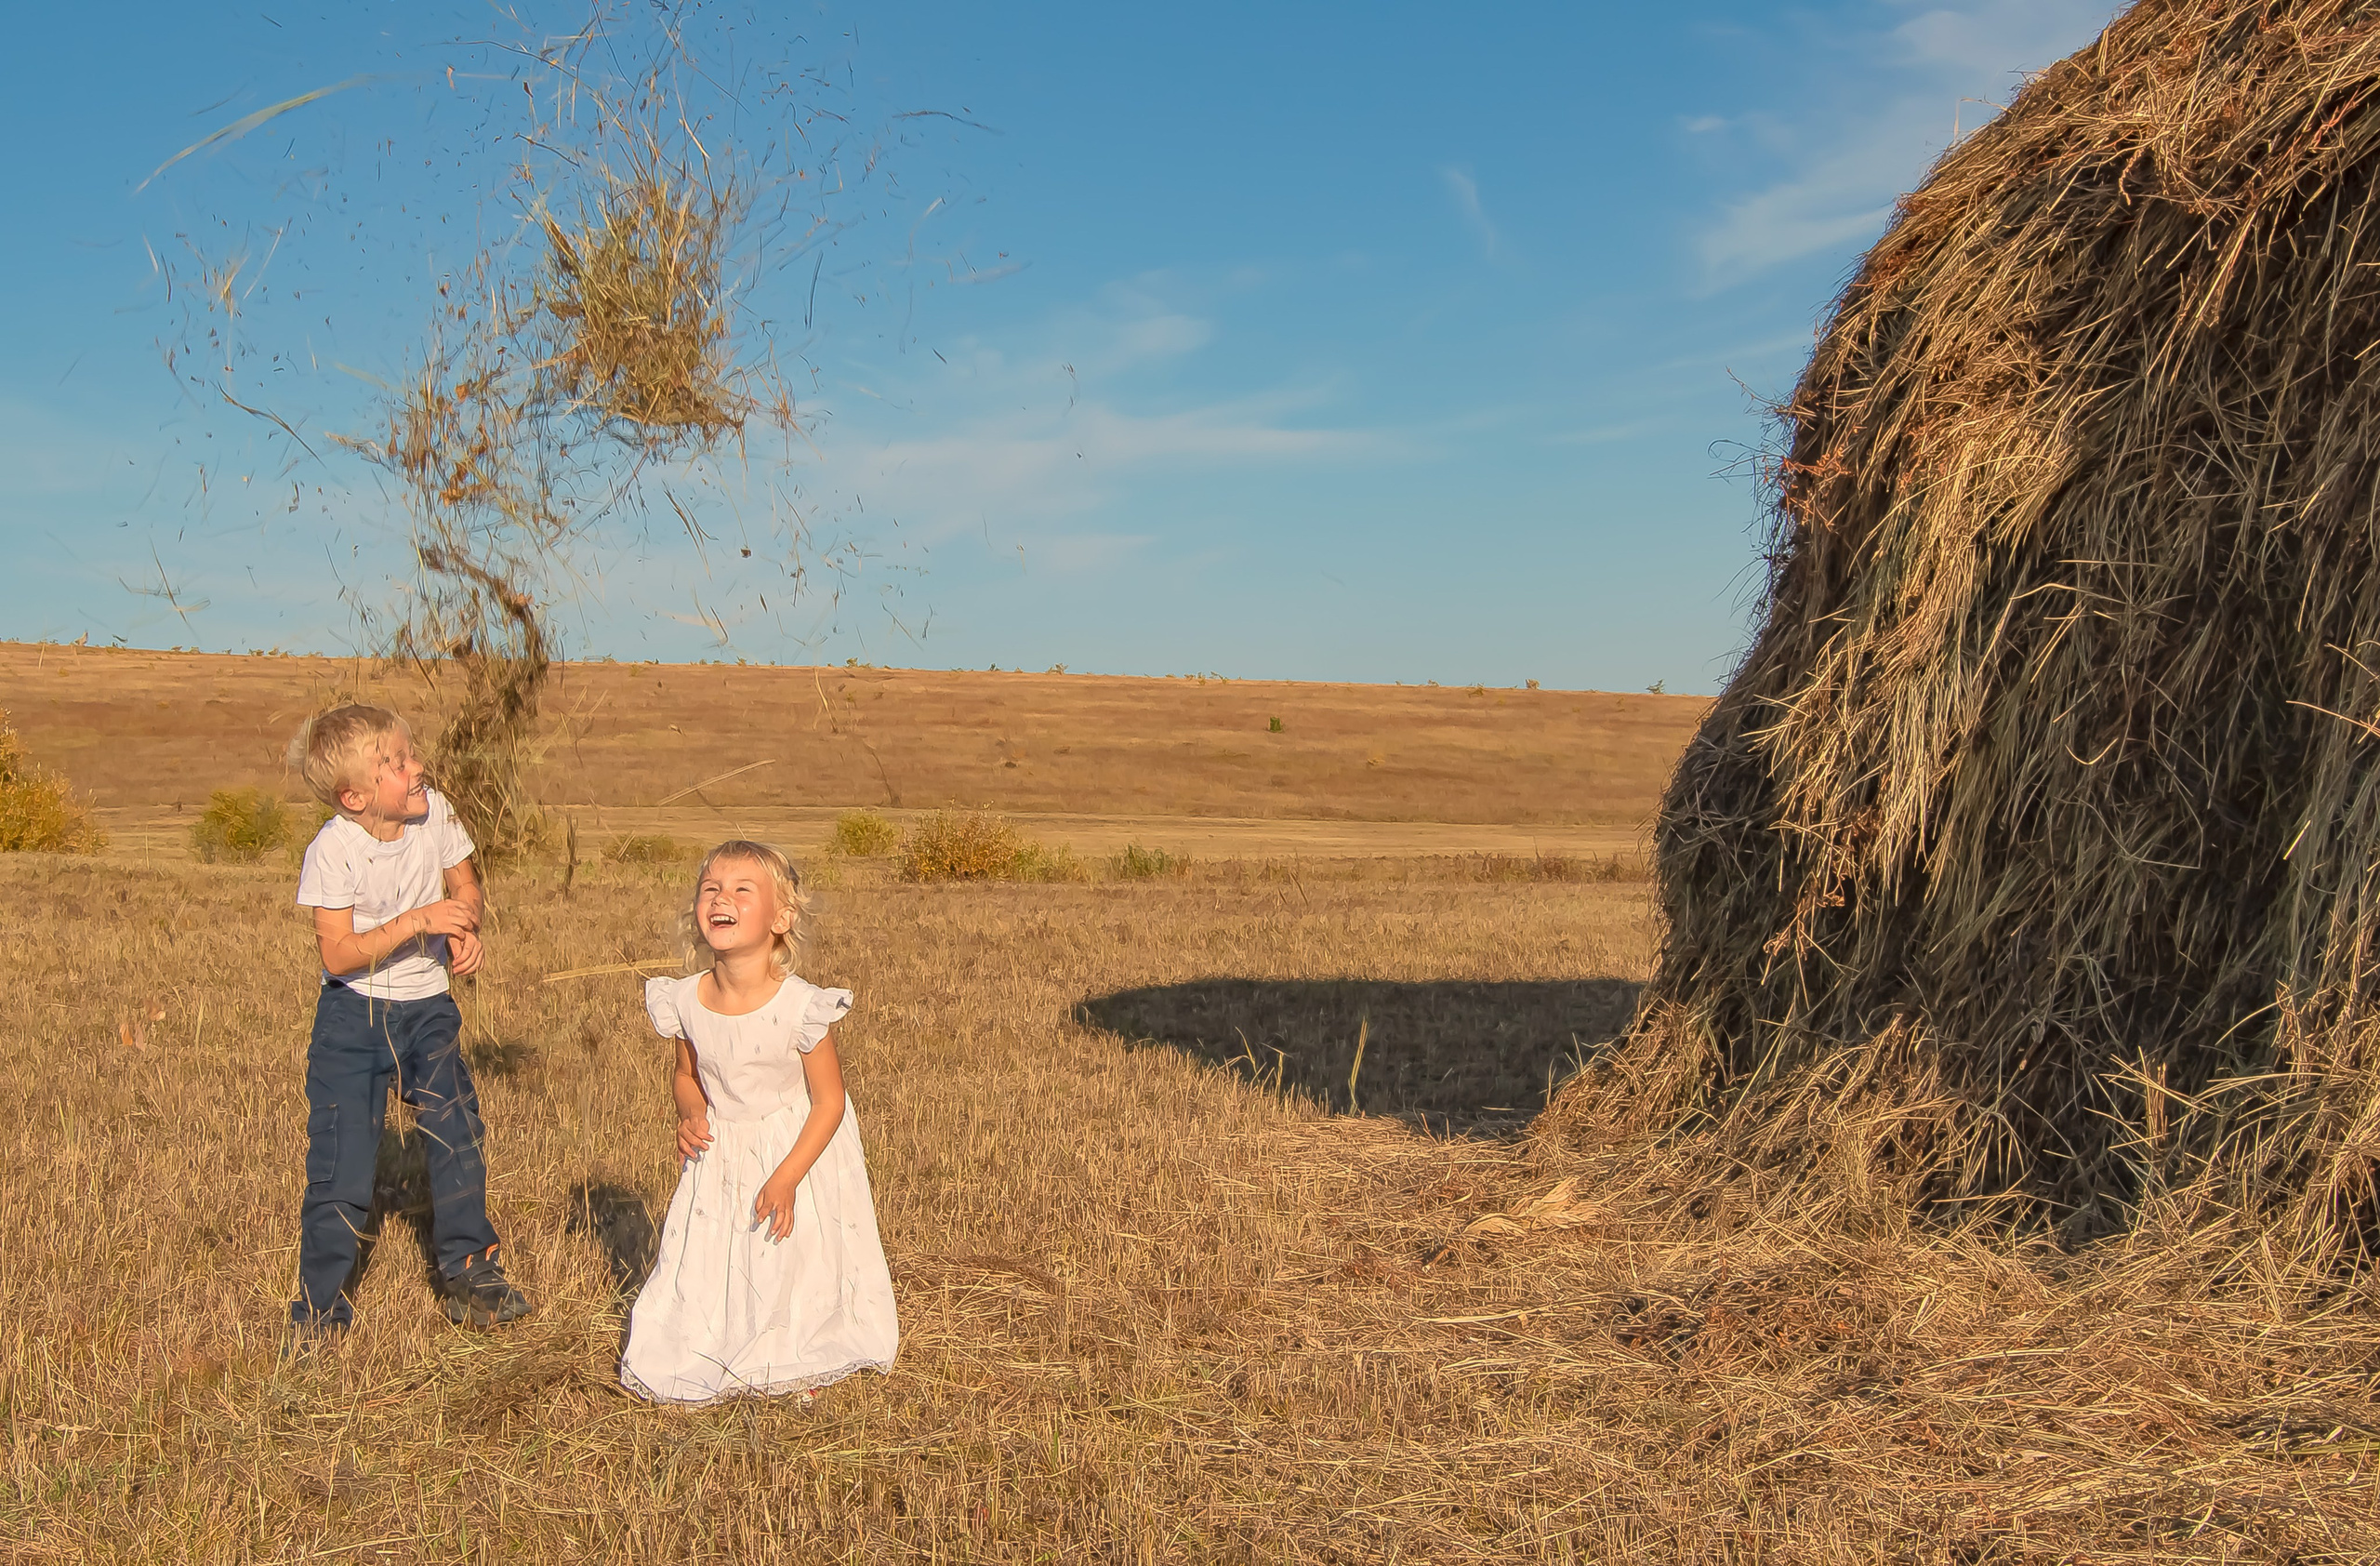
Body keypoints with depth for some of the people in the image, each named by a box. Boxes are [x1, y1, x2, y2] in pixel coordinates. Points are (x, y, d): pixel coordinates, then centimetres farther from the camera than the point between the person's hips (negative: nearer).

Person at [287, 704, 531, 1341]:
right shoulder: (333, 850, -19)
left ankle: (469, 1272, 21)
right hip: (352, 1018, -4)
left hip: (427, 1008, 4)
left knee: (458, 1138, 2)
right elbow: (339, 954, -21)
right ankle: (321, 1305, 14)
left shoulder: (434, 813, -7)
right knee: (342, 1162, -2)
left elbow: (465, 887, 9)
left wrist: (465, 929, -12)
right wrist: (417, 922, -30)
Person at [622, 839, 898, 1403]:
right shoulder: (685, 1001, -13)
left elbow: (828, 1099, -18)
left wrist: (787, 1177, -23)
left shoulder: (800, 1006, -26)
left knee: (793, 1261, 3)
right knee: (701, 1261, 7)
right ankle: (707, 1363, 33)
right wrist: (690, 1115, -14)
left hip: (796, 1146, -3)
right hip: (718, 1151, 3)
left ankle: (794, 1363, 31)